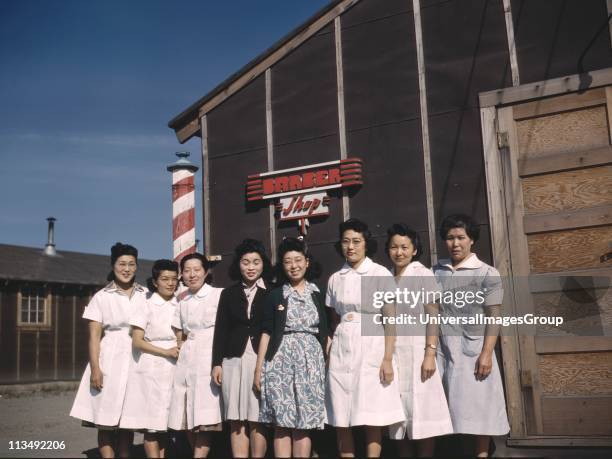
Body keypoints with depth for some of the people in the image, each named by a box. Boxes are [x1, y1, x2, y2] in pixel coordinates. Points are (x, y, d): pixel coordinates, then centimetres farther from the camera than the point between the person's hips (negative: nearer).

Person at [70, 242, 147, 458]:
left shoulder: (145, 295, 8)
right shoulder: (102, 297, 2)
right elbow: (94, 335, -1)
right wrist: (95, 368, -10)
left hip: (136, 360, 2)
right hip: (110, 360, -2)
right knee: (106, 419, -3)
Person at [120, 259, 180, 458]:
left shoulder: (179, 306, 11)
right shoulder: (146, 305, -1)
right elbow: (137, 341, -5)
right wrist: (166, 352, -13)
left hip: (173, 370, 4)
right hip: (151, 369, -4)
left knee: (164, 423, 7)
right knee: (151, 424, -5)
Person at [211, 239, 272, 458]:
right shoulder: (229, 293, 12)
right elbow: (221, 330, 11)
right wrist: (217, 363, 5)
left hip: (263, 360, -3)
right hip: (234, 360, 3)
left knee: (257, 420, -1)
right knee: (236, 421, 3)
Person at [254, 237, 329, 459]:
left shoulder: (318, 294, 8)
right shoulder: (275, 295, 7)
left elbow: (325, 333, 11)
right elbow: (266, 333, 5)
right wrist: (259, 368, 0)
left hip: (310, 362, 1)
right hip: (281, 362, 0)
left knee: (303, 425, 1)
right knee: (282, 424, -2)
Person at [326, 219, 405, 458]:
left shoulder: (381, 274, -1)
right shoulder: (335, 279, 10)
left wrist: (387, 359, -11)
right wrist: (329, 355, 8)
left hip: (371, 349, -3)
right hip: (341, 351, 4)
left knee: (372, 419, -2)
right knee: (341, 421, 4)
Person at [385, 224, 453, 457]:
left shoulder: (423, 275, 0)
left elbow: (433, 317, -6)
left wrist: (430, 354, -16)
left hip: (416, 350, -4)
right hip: (392, 352, 4)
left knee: (421, 412, -3)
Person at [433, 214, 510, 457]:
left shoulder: (487, 273, -1)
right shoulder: (437, 271, 9)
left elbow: (493, 317, -5)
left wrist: (486, 353, -13)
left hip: (473, 349, -3)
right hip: (443, 349, 3)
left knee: (477, 406, 2)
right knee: (448, 406, 4)